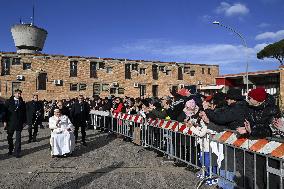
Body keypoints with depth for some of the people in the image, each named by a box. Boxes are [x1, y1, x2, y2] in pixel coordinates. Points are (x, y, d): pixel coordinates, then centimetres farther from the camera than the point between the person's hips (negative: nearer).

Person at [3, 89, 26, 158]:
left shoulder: (22, 103, 4)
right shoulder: (9, 101, 2)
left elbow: (24, 113, 6)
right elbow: (5, 111, 0)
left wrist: (23, 122, 3)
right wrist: (5, 121, -5)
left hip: (19, 123, 0)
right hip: (10, 122, 1)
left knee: (18, 138, 0)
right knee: (9, 137, 13)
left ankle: (17, 152, 5)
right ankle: (10, 150, 30)